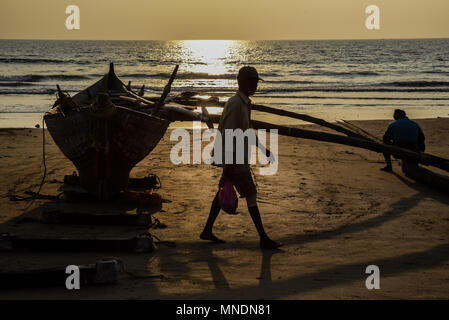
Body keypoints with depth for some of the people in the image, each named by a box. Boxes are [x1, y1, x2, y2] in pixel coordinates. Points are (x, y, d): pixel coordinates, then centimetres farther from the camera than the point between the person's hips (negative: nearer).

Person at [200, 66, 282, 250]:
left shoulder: (244, 102, 10)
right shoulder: (235, 104, -22)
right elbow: (228, 135, -25)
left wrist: (263, 148, 21)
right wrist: (228, 165, -25)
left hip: (239, 156, 10)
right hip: (234, 158, -10)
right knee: (251, 195, -6)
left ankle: (207, 231, 25)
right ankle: (264, 239, 0)